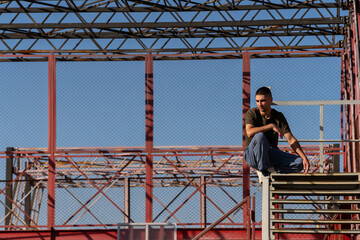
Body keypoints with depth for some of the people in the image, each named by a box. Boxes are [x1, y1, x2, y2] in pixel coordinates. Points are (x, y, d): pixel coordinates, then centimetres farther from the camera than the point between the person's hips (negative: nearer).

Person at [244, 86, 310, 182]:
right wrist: (271, 126, -27)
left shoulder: (279, 116, 1)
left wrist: (304, 157, -18)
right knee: (259, 136, -37)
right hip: (253, 156, -3)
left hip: (271, 154, 3)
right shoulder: (252, 113, -8)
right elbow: (249, 132, -27)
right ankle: (263, 170, -23)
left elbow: (291, 140, -4)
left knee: (300, 163, -19)